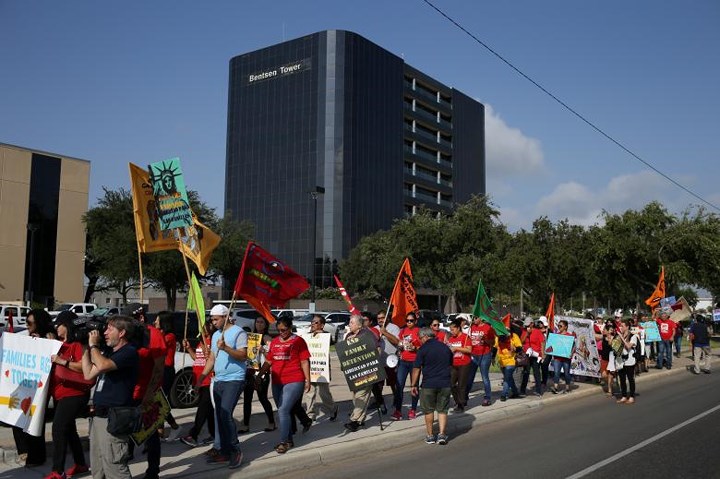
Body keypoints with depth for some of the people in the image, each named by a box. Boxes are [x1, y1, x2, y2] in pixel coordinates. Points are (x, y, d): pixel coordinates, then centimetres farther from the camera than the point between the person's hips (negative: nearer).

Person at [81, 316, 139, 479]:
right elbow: (89, 374, 18)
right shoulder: (110, 352, 18)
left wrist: (93, 344, -11)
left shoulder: (129, 352, -13)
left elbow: (102, 365, -27)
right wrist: (86, 348, 13)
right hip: (99, 415, 10)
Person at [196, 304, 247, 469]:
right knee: (220, 417, 9)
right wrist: (202, 376, 10)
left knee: (226, 415, -16)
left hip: (234, 380, -8)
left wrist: (225, 348, -28)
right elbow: (211, 358, 19)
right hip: (218, 381, 8)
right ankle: (225, 452, 16)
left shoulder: (238, 332, -9)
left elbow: (243, 356, -17)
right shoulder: (215, 335, 16)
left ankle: (236, 451, -5)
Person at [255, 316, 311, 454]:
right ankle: (289, 440, 23)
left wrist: (307, 380, -9)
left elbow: (304, 362, -4)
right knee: (283, 412, 11)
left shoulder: (298, 341, -3)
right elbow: (268, 361, 17)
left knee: (283, 411, -13)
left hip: (294, 381, -6)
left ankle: (283, 442, -4)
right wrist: (259, 375, 13)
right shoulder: (274, 342, 12)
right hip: (277, 382, 6)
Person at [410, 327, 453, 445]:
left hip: (429, 384, -3)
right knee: (442, 410, 11)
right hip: (445, 383, 3)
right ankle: (442, 434, 2)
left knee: (428, 410, 10)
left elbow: (416, 368, -8)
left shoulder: (423, 349, -7)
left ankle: (430, 435, 16)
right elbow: (451, 365, 20)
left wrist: (413, 385, -2)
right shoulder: (445, 347, 8)